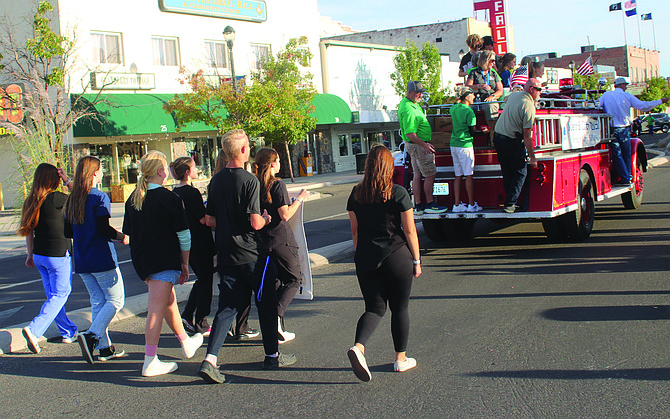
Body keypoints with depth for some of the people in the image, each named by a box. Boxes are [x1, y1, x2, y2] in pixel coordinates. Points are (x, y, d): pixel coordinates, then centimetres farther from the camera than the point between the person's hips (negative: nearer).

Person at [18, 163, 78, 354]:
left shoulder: (31, 201, 3)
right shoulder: (55, 198, -19)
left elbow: (29, 231, 10)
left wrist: (30, 254, 18)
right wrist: (68, 180, 3)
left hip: (39, 255, 8)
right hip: (58, 254, -7)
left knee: (53, 294, 16)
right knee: (60, 294, 2)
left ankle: (69, 332, 28)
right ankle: (34, 330, -12)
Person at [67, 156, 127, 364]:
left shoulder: (72, 199, 9)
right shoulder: (99, 197, -13)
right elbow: (104, 229, -20)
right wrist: (122, 237, -5)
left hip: (82, 261, 7)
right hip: (102, 259, -7)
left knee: (97, 302, 12)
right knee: (115, 300, 2)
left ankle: (104, 347, 13)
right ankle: (92, 336, -14)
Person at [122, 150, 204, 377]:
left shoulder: (133, 198, 8)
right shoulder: (169, 198, -11)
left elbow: (128, 231, 13)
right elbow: (183, 235, -9)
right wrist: (185, 264, 0)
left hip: (141, 260, 8)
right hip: (164, 260, -8)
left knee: (169, 299, 22)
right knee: (157, 307, -7)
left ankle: (186, 342, 38)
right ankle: (150, 362, -8)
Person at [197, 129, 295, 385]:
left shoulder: (216, 181, 5)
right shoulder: (249, 180, -15)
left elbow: (209, 220, 10)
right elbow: (255, 223, -20)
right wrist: (266, 218, 1)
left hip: (226, 255, 6)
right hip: (252, 255, -5)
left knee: (226, 306, 7)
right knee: (266, 303, 11)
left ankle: (210, 359, -7)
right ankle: (272, 356, 23)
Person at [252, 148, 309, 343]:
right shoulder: (277, 185, -12)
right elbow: (285, 215, -16)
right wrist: (299, 199, -5)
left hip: (261, 242, 6)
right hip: (280, 241, -6)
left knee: (273, 283, 14)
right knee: (293, 280, 6)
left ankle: (277, 330, 14)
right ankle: (276, 314, -16)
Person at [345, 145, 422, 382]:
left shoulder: (356, 194, 3)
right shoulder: (398, 193, -8)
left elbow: (354, 230, 9)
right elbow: (409, 231, -6)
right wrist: (416, 260, 3)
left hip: (365, 259, 3)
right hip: (396, 256, -3)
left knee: (375, 307, 11)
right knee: (400, 308, 11)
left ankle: (358, 347, -14)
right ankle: (401, 359, 20)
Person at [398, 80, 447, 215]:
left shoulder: (411, 103, 10)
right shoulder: (408, 110, -25)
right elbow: (410, 134, -27)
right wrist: (424, 145, -26)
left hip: (416, 145, 10)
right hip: (417, 146, -10)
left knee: (418, 175, 12)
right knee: (430, 175, -1)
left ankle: (418, 206, 15)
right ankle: (430, 204, 6)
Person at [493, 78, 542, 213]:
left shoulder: (513, 95, 8)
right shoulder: (528, 105, -16)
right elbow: (526, 135, -17)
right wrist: (532, 157, -12)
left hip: (497, 136, 8)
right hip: (512, 141, -8)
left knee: (507, 173, 15)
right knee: (520, 173, 4)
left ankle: (510, 201, 20)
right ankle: (509, 204, 0)